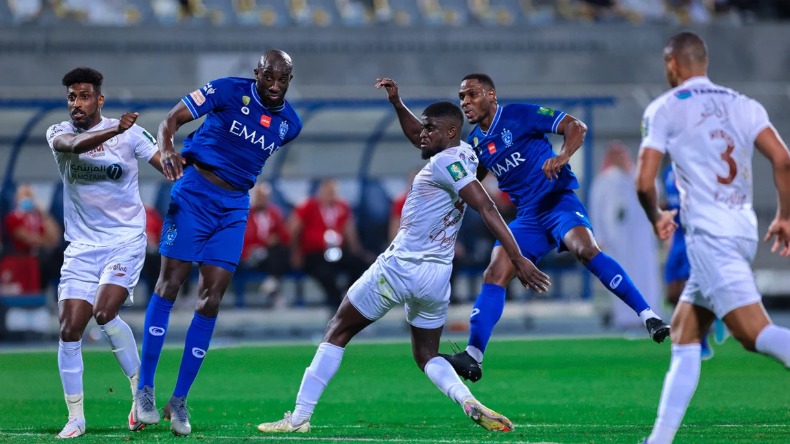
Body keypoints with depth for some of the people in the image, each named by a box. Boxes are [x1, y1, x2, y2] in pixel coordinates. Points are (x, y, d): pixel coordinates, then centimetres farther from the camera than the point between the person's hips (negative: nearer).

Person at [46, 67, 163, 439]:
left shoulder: (129, 133, -2)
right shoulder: (58, 133, 1)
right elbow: (71, 144, -23)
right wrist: (113, 131, -40)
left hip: (126, 240, -3)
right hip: (82, 246, 3)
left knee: (104, 312, -23)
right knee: (69, 329, -6)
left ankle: (142, 391, -4)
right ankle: (75, 418, 5)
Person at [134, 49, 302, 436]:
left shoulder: (289, 123, 6)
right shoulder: (228, 91, -8)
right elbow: (171, 120, -10)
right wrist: (166, 148, -28)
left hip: (234, 208, 4)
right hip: (194, 193, -4)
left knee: (210, 302, -1)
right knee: (169, 284, -7)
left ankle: (179, 400, 5)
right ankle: (145, 389, -1)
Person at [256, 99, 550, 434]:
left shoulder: (445, 162, -16)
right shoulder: (464, 156, 10)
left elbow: (487, 209, -25)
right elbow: (419, 137, 33)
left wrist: (517, 259, -29)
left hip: (399, 267, -8)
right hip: (436, 277, 8)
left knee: (337, 333, 8)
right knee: (426, 356, 19)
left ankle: (300, 417, 5)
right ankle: (470, 403, -12)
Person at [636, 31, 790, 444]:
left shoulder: (664, 109, 2)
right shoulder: (743, 105, 15)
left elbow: (644, 182, -4)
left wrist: (656, 218, 16)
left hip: (710, 233, -7)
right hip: (745, 230, 7)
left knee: (755, 333, -17)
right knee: (683, 333, 16)